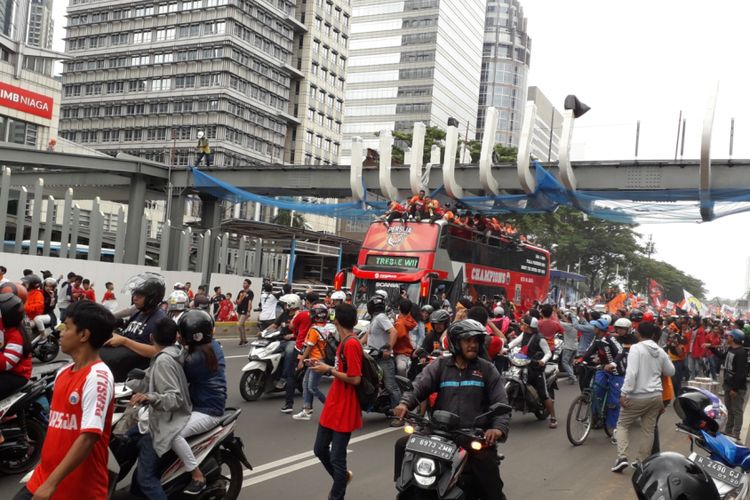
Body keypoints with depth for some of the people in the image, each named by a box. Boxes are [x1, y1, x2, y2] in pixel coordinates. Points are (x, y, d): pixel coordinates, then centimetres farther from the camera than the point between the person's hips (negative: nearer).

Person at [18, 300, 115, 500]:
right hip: (43, 478, 7)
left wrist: (51, 483, -24)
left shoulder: (97, 376, -18)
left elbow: (89, 437, -23)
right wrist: (41, 475, 15)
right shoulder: (63, 373, 8)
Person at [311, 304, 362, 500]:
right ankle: (342, 477, 42)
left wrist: (329, 370, -17)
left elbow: (355, 379, -24)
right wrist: (327, 367, 9)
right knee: (320, 449, 20)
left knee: (337, 457, 1)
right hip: (333, 406, 9)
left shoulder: (351, 344, -20)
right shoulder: (345, 342, 9)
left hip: (344, 410, -9)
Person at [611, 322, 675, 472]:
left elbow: (631, 372, -21)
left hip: (638, 396, -5)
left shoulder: (636, 348, -12)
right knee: (649, 429, 10)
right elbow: (671, 372, 20)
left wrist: (624, 393, -19)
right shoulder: (660, 351, 8)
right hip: (656, 395, 5)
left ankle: (622, 457, -3)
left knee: (623, 424, 8)